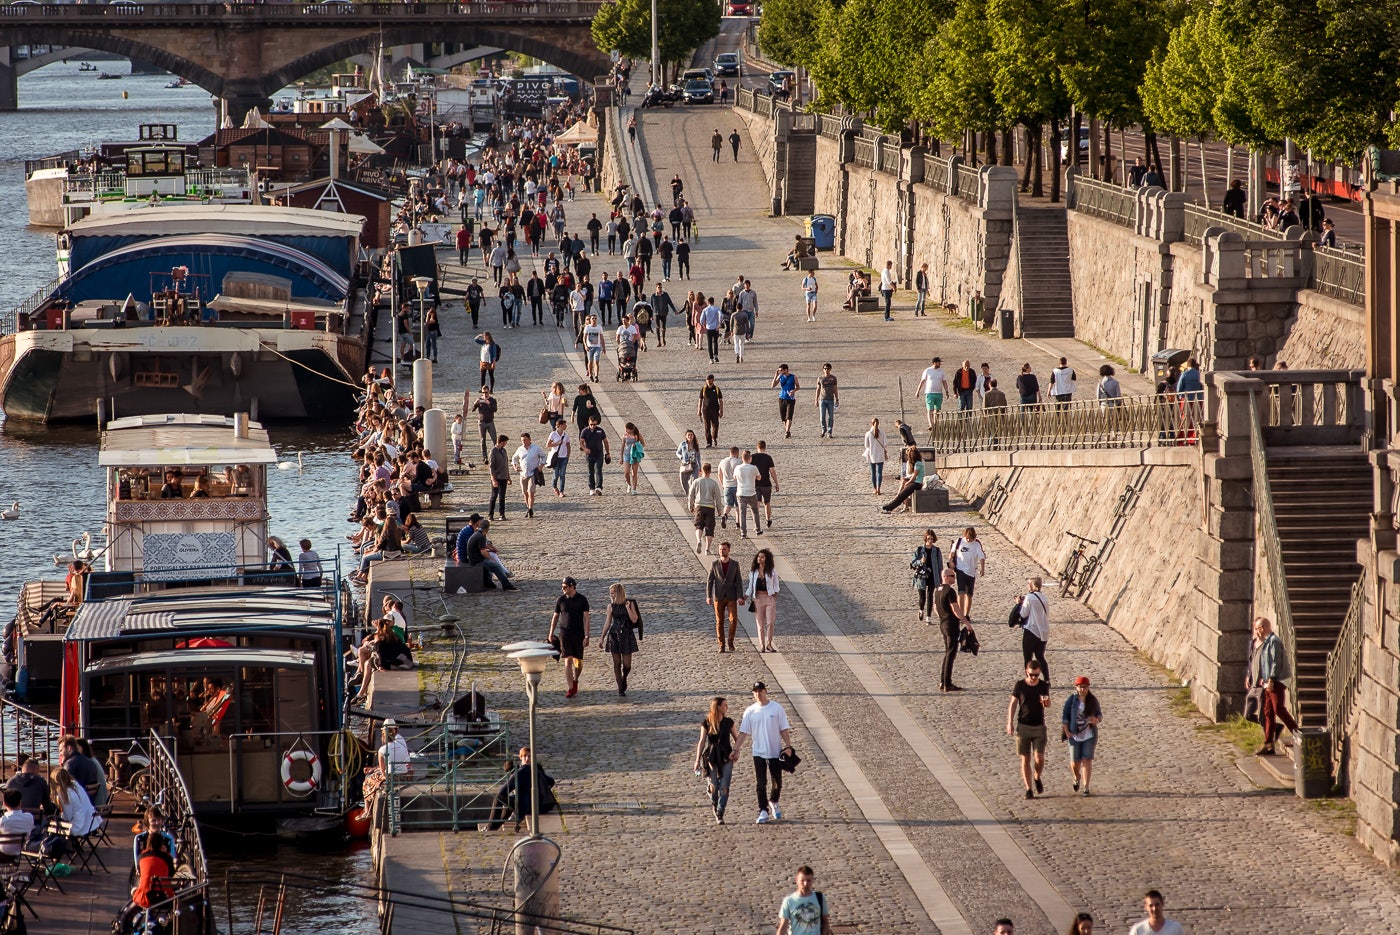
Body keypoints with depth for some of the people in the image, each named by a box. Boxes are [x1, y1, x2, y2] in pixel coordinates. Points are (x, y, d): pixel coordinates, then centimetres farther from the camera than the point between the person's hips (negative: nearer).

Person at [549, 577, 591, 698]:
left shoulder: (582, 600, -4)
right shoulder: (561, 600, 2)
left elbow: (587, 618, -5)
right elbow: (555, 617, 13)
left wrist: (587, 636, -12)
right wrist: (551, 634, 15)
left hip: (578, 634, -1)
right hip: (565, 634, 1)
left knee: (578, 662, 5)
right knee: (568, 661, -9)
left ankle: (575, 680, 33)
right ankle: (570, 689, -9)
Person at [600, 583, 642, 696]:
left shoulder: (630, 603, -2)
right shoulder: (611, 606, 3)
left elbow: (634, 620, -8)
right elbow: (608, 623, 10)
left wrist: (628, 608, -19)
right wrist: (602, 638, 9)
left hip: (627, 635, -1)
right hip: (614, 636, 1)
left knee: (627, 664, -1)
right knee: (617, 663, 0)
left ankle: (624, 678, 31)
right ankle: (620, 688, 7)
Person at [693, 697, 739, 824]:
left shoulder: (729, 722, 3)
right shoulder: (706, 723, -1)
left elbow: (737, 739, 12)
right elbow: (702, 742, 3)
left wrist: (736, 750, -8)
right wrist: (697, 760, 0)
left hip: (726, 758, 1)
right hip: (711, 758, -1)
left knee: (724, 787, -8)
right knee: (713, 787, -5)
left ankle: (720, 815, -4)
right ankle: (715, 809, 19)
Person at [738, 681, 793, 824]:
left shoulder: (776, 708, -2)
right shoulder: (750, 711, 1)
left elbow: (784, 729, 0)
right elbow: (743, 732, 2)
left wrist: (788, 746, -9)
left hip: (775, 752, 0)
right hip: (758, 752, 0)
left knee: (777, 783, 8)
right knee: (761, 784, -3)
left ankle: (773, 802, 35)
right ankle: (763, 812, 1)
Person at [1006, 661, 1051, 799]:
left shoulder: (1043, 686, 1)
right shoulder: (1020, 686, -3)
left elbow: (1048, 704, -1)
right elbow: (1012, 704, 1)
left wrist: (1046, 701, -26)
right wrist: (1010, 723, -6)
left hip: (1039, 727, 1)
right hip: (1023, 726, -1)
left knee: (1039, 758, -9)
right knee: (1025, 759, 1)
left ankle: (1037, 778, 22)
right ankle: (1028, 789, 8)